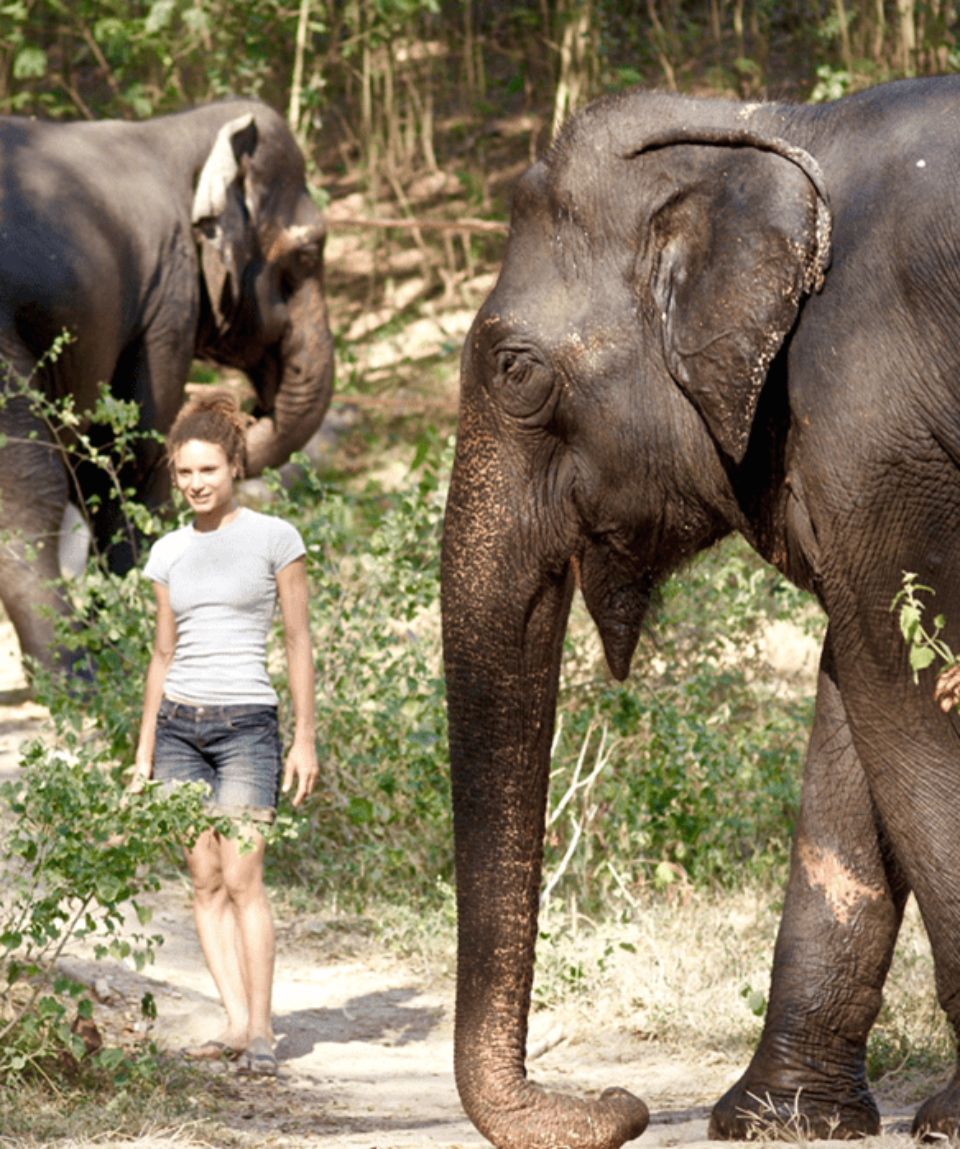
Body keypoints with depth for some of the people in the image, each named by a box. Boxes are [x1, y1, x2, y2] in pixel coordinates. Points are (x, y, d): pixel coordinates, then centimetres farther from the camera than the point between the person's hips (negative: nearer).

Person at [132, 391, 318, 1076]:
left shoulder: (274, 539, -1)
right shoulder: (168, 553, 11)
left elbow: (298, 643, -1)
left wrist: (306, 739, -5)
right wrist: (144, 752, 14)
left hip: (247, 723, -4)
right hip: (179, 724, 4)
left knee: (242, 878, -12)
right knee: (206, 881, -1)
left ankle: (261, 1029, -9)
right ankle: (237, 1022, -2)